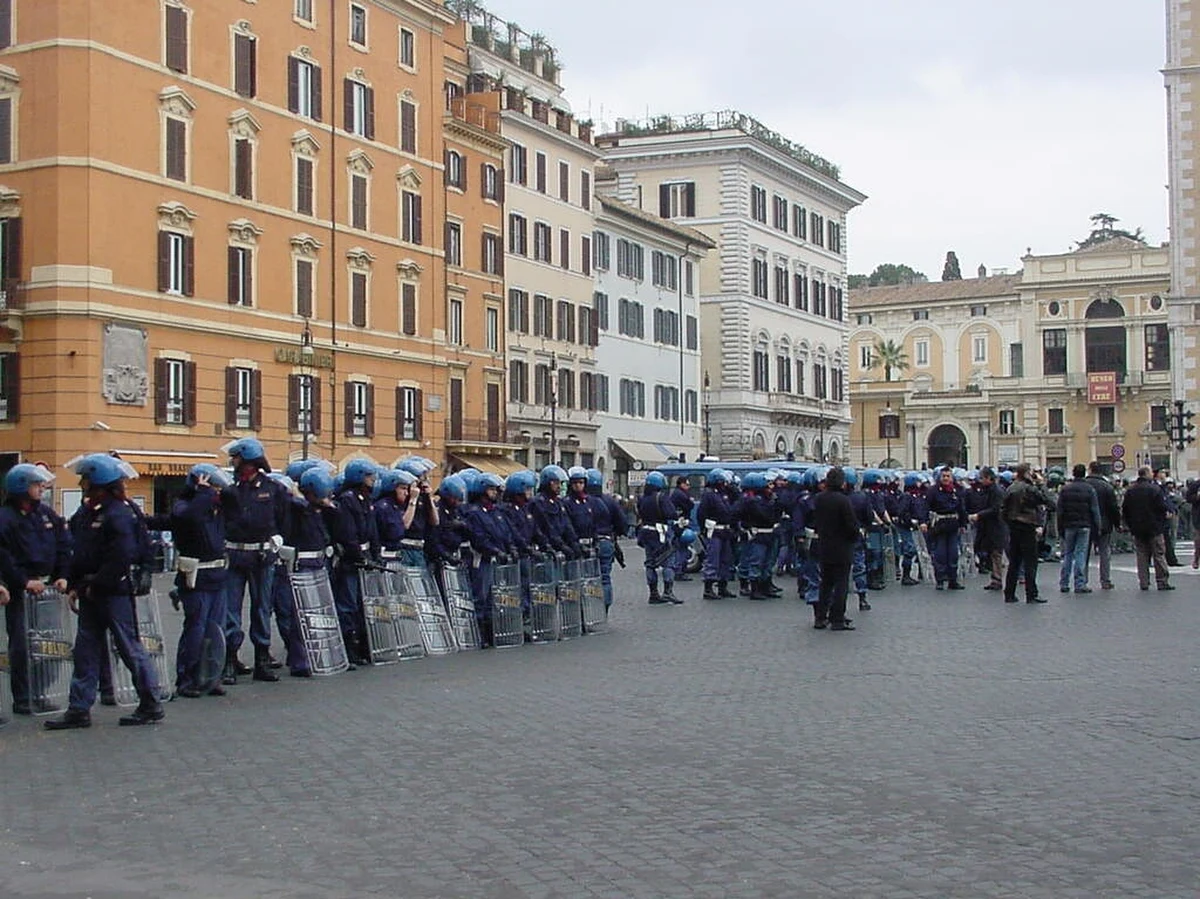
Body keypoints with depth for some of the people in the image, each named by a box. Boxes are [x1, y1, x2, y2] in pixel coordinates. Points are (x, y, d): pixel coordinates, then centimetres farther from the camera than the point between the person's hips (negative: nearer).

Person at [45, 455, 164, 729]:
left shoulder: (118, 514, -16)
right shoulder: (88, 512, 13)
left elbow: (121, 557, -23)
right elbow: (79, 553, 17)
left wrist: (96, 585, -18)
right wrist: (73, 586, 9)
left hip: (115, 593, -9)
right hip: (90, 593, 9)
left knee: (130, 648, -2)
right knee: (85, 651, 9)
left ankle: (151, 706, 7)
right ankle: (79, 710, 14)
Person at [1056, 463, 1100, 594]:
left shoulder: (1065, 489, 3)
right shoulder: (1090, 490, -2)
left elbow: (1060, 511, 3)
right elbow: (1095, 511, -3)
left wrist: (1060, 528, 8)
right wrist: (1097, 528, 2)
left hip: (1069, 526, 2)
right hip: (1084, 526, -2)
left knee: (1067, 555, 9)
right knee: (1081, 554, -2)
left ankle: (1064, 584, 9)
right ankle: (1080, 584, -4)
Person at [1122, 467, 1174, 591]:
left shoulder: (1130, 491, 5)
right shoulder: (1155, 489, -12)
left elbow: (1124, 510, 7)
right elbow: (1163, 507, -13)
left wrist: (1130, 525, 15)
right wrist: (1162, 520, 4)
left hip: (1137, 529, 4)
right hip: (1154, 528, -4)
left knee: (1142, 555, 8)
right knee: (1159, 555, 1)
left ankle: (1143, 582, 5)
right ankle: (1162, 582, 1)